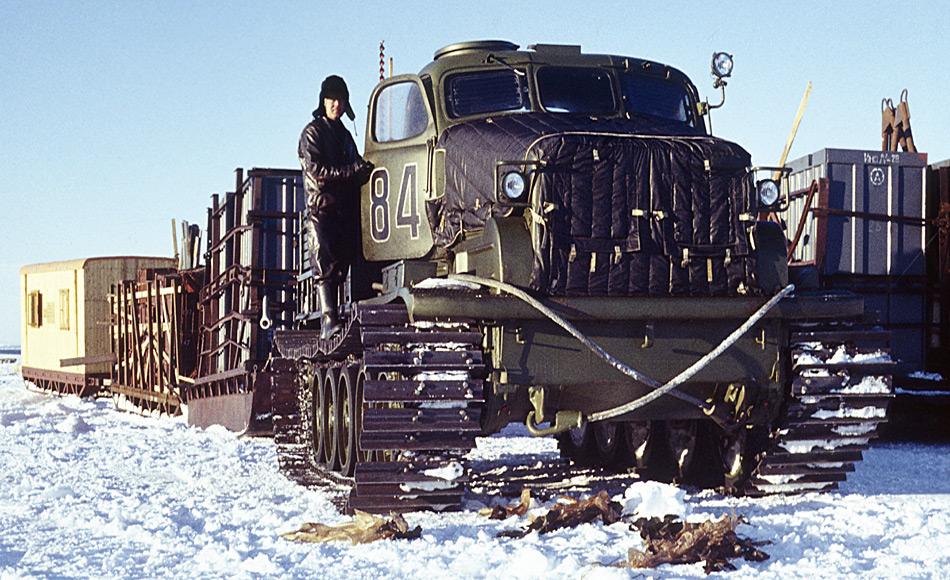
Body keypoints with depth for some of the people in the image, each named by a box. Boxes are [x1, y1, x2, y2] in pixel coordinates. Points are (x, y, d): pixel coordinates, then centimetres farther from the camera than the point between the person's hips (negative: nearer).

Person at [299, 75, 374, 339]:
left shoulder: (345, 135, 24)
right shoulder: (313, 132, 2)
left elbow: (356, 171, 26)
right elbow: (317, 171, -10)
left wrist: (364, 169, 3)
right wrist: (353, 171, -15)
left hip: (345, 210, 7)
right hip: (321, 209, -7)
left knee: (341, 265, 0)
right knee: (325, 265, -15)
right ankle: (328, 320, -24)